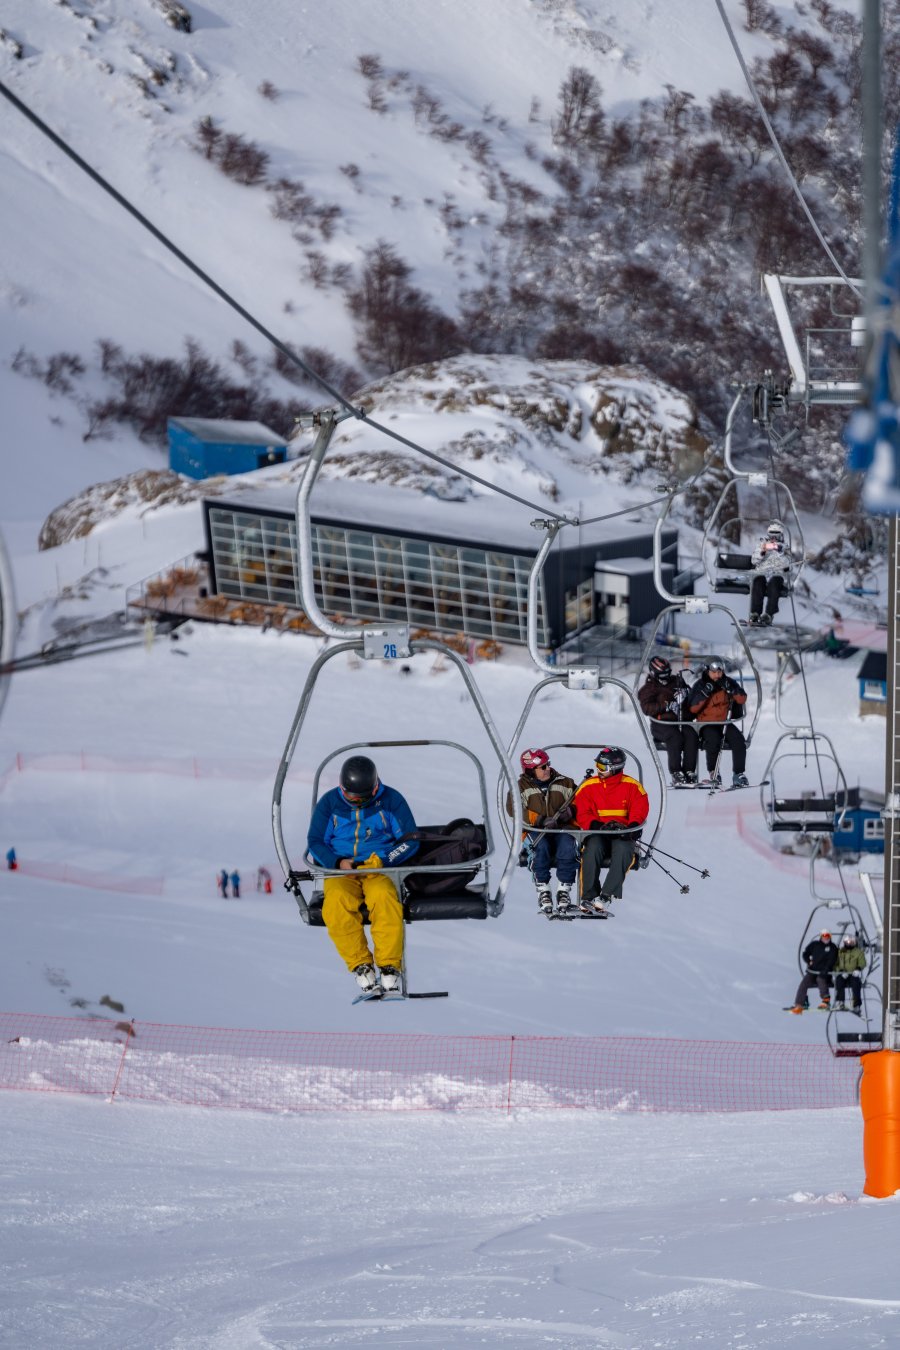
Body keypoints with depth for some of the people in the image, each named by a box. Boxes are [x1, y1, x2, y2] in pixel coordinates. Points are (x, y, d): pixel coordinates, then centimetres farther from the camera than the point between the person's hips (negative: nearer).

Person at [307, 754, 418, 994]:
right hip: (340, 870, 1)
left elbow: (410, 840, 4)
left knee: (384, 897, -37)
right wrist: (338, 863, -11)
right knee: (337, 902, -34)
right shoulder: (329, 803, 7)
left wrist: (381, 860, -12)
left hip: (381, 868, -1)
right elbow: (315, 842, 10)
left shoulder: (391, 800, 4)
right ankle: (361, 966, -30)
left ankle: (389, 966, -32)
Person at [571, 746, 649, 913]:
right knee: (593, 847, -35)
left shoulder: (632, 787, 7)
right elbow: (580, 813, 0)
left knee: (623, 848, -36)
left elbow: (639, 809, -1)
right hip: (597, 832, 1)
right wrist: (597, 825, -19)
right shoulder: (588, 786, 8)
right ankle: (588, 897, -35)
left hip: (622, 832, -1)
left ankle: (606, 896, -42)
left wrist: (633, 826, -23)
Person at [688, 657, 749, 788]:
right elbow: (692, 708, -10)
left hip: (725, 723, 3)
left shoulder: (729, 683, 5)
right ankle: (714, 775, -17)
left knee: (738, 740, -22)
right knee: (713, 739, -32)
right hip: (707, 724, -3)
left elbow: (742, 699, -3)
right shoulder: (700, 685, -2)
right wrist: (705, 693, -20)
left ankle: (739, 775, -14)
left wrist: (730, 689, -18)